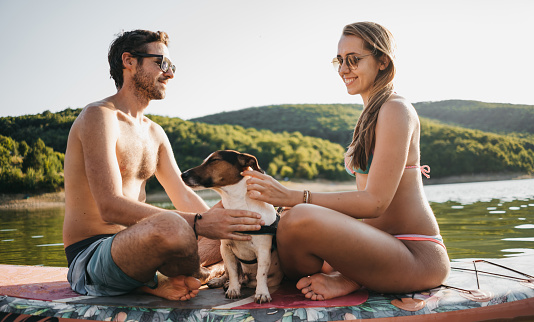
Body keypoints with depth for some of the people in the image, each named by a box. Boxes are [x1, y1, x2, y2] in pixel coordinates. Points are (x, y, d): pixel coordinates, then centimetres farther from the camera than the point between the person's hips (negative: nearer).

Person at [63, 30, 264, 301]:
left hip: (134, 244, 9)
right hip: (91, 256, -9)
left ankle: (153, 283, -7)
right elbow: (110, 207, -25)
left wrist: (220, 223, -9)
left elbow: (183, 196, 11)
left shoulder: (154, 133, 16)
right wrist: (199, 223, -32)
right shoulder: (98, 116, -13)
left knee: (236, 236, 10)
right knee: (170, 226, -39)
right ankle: (193, 278, -5)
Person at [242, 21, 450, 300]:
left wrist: (293, 197, -26)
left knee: (300, 219, -34)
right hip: (387, 246, 10)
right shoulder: (370, 115, 17)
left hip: (419, 257, -10)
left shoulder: (396, 110, -12)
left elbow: (375, 202, -21)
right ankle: (348, 279, -5)